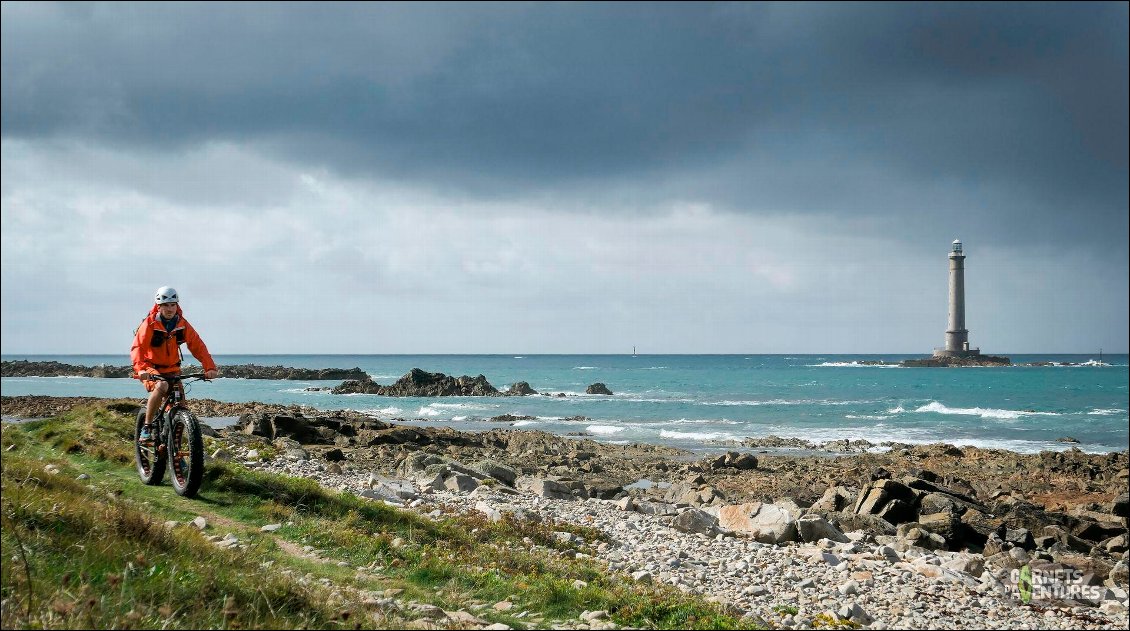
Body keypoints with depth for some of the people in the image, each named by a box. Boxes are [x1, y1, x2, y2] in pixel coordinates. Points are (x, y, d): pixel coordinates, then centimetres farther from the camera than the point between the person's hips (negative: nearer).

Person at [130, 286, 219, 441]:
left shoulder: (182, 324, -5)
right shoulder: (150, 324, -16)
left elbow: (197, 346, -10)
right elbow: (137, 347, -26)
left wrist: (210, 367, -24)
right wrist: (141, 369, -44)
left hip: (172, 369, 4)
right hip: (152, 369, -4)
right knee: (161, 386, -34)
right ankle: (146, 427, -24)